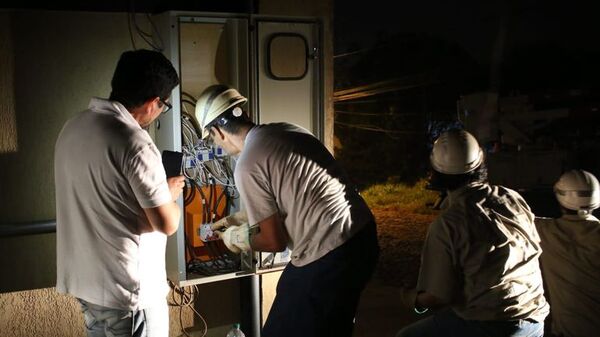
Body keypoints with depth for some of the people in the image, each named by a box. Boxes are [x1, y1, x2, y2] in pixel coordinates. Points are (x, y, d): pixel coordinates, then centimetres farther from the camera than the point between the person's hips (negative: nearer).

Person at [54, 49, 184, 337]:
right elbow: (167, 224, -20)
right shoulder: (134, 142, -23)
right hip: (128, 290, -8)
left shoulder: (74, 126, 3)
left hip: (83, 279, 8)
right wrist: (170, 193, 0)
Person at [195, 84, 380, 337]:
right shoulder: (283, 130, 11)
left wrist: (236, 239, 12)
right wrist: (239, 220, 32)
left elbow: (275, 241, -8)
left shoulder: (247, 167, -13)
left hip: (329, 258, -9)